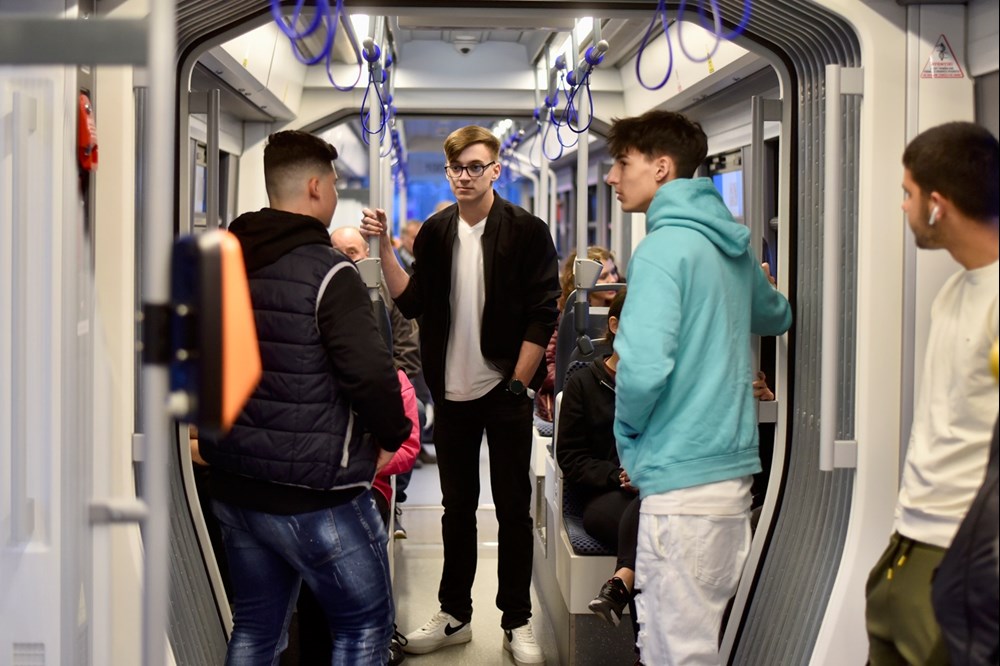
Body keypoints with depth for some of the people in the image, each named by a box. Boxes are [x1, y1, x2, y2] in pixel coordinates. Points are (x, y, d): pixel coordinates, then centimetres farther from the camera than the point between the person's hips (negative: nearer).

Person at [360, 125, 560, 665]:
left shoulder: (526, 231, -7)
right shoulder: (435, 232, 6)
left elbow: (542, 316, -9)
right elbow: (412, 301, 4)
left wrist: (519, 382, -12)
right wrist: (384, 250, -5)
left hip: (505, 391, -4)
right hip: (452, 392, 4)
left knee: (513, 508, 5)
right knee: (457, 507, 13)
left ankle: (517, 622, 16)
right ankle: (454, 615, 25)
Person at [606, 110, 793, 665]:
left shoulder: (663, 248, -14)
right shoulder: (730, 244, 12)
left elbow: (643, 368, -23)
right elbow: (776, 316, 31)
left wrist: (627, 431, -6)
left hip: (683, 481, -9)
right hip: (733, 470, 9)